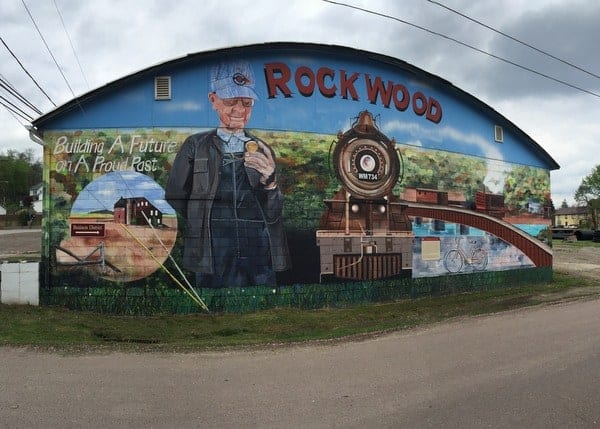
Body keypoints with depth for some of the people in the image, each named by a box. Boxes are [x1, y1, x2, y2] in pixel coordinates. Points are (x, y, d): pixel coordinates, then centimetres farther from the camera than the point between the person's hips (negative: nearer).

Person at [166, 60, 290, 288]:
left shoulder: (263, 151, 9)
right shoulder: (195, 146, 5)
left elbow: (273, 215, 3)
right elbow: (174, 199, 6)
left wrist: (269, 180, -13)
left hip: (261, 262, 2)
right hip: (212, 262, -1)